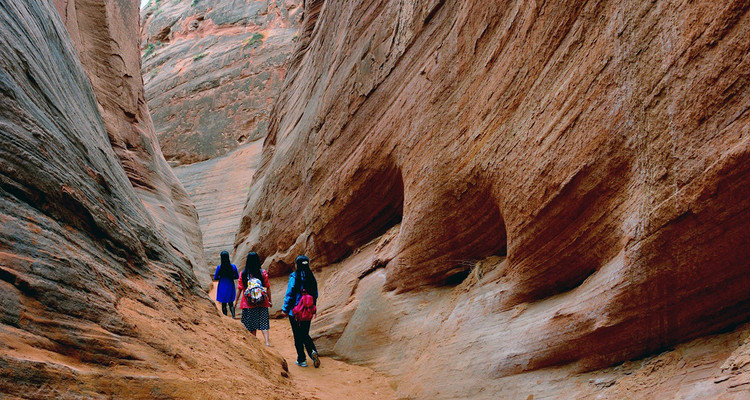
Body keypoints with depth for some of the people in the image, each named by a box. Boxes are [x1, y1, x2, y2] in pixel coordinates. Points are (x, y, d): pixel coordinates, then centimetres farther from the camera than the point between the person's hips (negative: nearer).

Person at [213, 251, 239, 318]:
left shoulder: (219, 267, -16)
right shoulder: (233, 266, -11)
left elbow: (215, 278, -7)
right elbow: (237, 276, 1)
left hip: (222, 287, -2)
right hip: (230, 287, 2)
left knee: (223, 304, 12)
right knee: (230, 303, 15)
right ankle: (233, 316, -2)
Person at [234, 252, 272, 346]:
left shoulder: (243, 273, -5)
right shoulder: (263, 272, -5)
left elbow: (240, 289, -1)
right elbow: (268, 288, -2)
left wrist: (236, 301, 10)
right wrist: (270, 300, 8)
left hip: (248, 303, 0)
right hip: (262, 302, 0)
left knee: (251, 324, 10)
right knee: (263, 321, 3)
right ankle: (267, 341, -10)